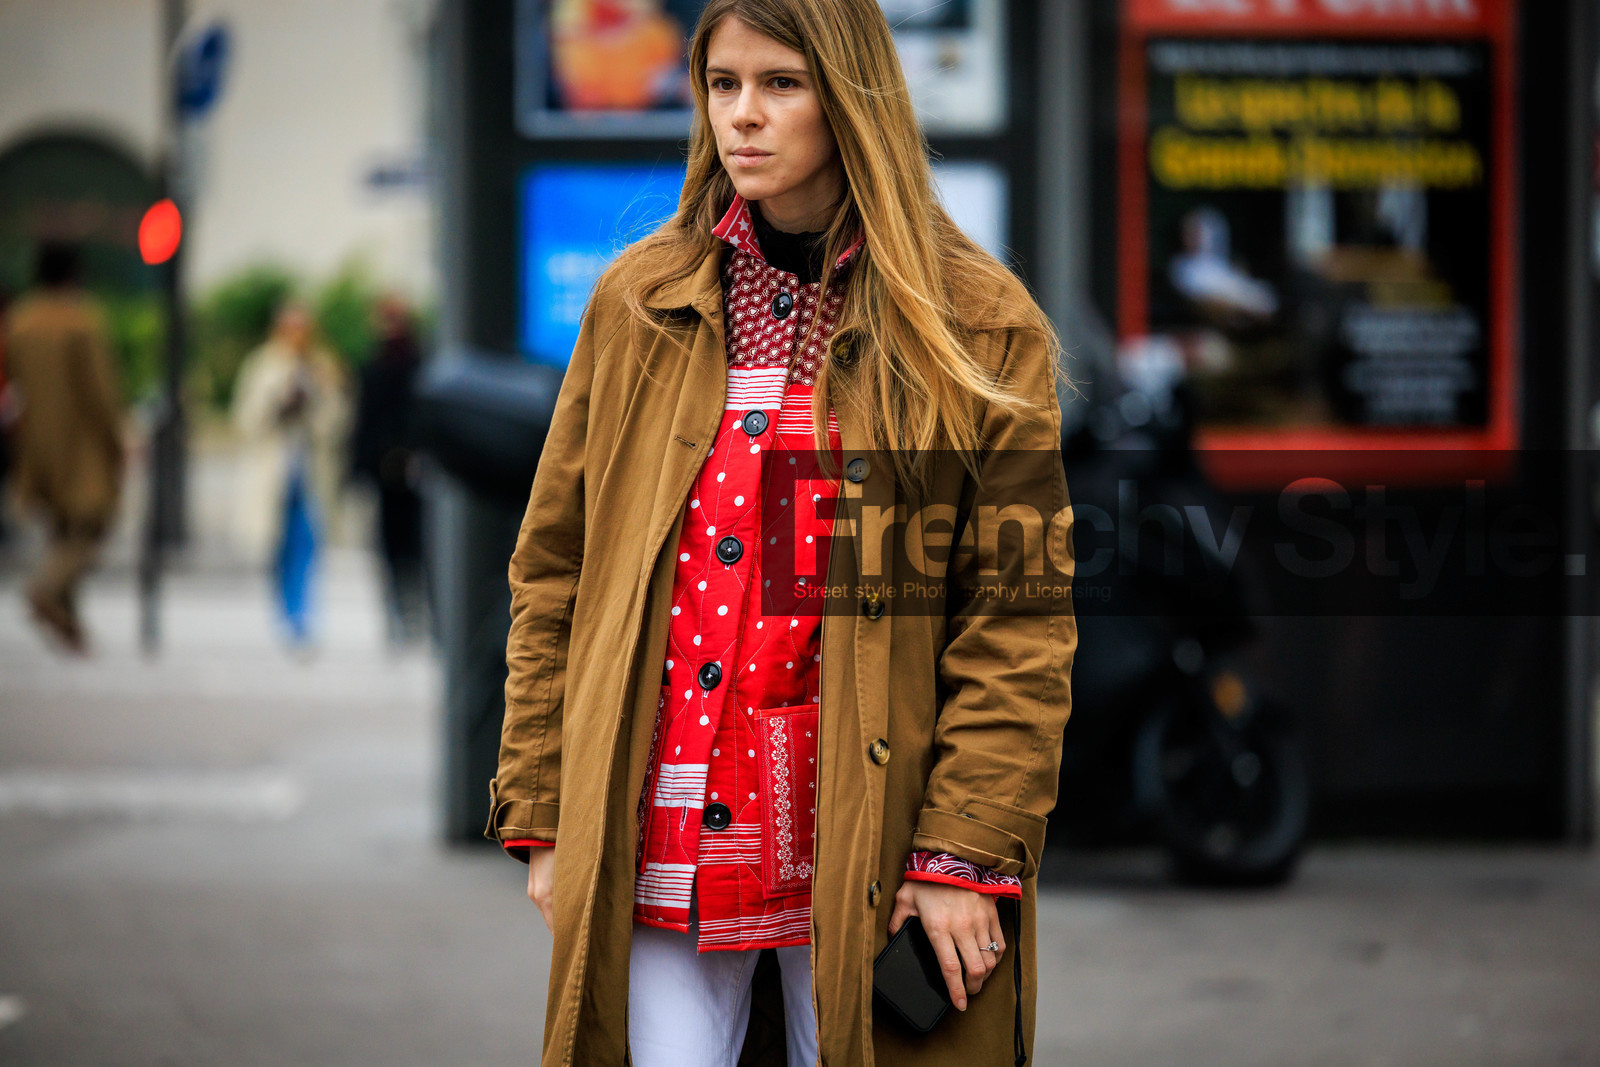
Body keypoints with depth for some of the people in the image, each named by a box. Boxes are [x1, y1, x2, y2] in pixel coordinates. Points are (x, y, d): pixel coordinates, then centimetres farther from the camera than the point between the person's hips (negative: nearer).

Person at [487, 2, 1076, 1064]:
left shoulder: (980, 327, -1)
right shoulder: (639, 305, 8)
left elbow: (1023, 618, -3)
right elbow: (552, 574, 10)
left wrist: (967, 850, -11)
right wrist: (543, 816, 5)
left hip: (867, 857, -2)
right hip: (659, 848, 2)